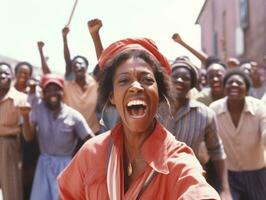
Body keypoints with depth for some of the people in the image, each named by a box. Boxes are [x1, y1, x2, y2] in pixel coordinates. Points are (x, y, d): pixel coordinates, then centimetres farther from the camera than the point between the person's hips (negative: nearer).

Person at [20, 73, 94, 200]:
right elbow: (28, 137, -10)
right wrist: (25, 116, -25)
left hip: (65, 164, -2)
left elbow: (90, 139, -8)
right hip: (44, 163, 2)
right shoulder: (38, 110, -4)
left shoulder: (74, 116, -10)